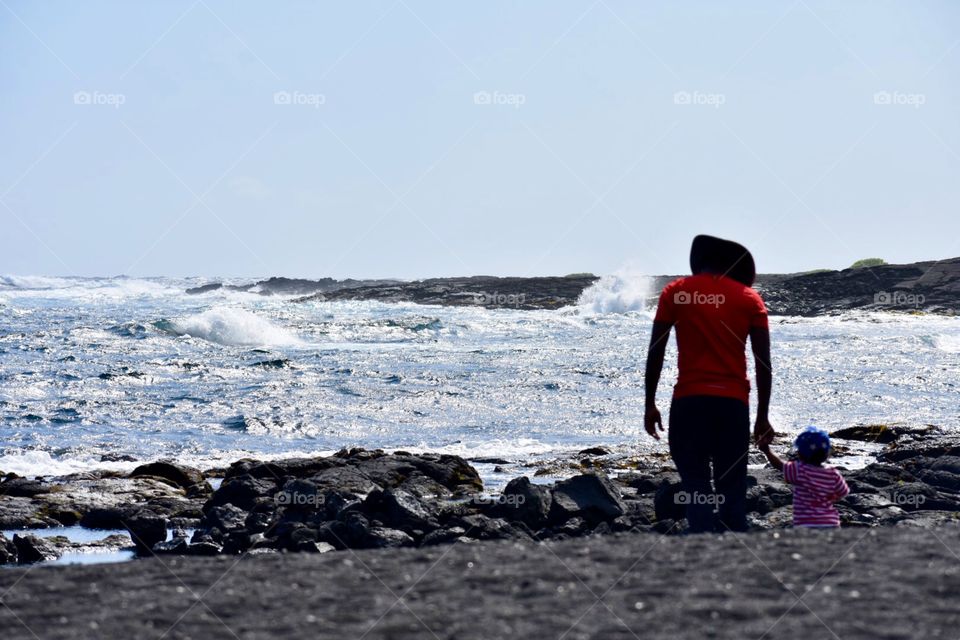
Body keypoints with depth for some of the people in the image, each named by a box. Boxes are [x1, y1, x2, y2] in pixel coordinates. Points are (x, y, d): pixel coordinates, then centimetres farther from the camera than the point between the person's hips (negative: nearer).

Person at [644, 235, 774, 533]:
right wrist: (763, 416, 9)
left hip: (689, 400, -1)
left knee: (695, 484, -2)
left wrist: (650, 404, 6)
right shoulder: (750, 298, 8)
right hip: (734, 401, 2)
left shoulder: (676, 292, 4)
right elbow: (763, 363, 4)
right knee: (732, 487, 9)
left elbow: (655, 352, 0)